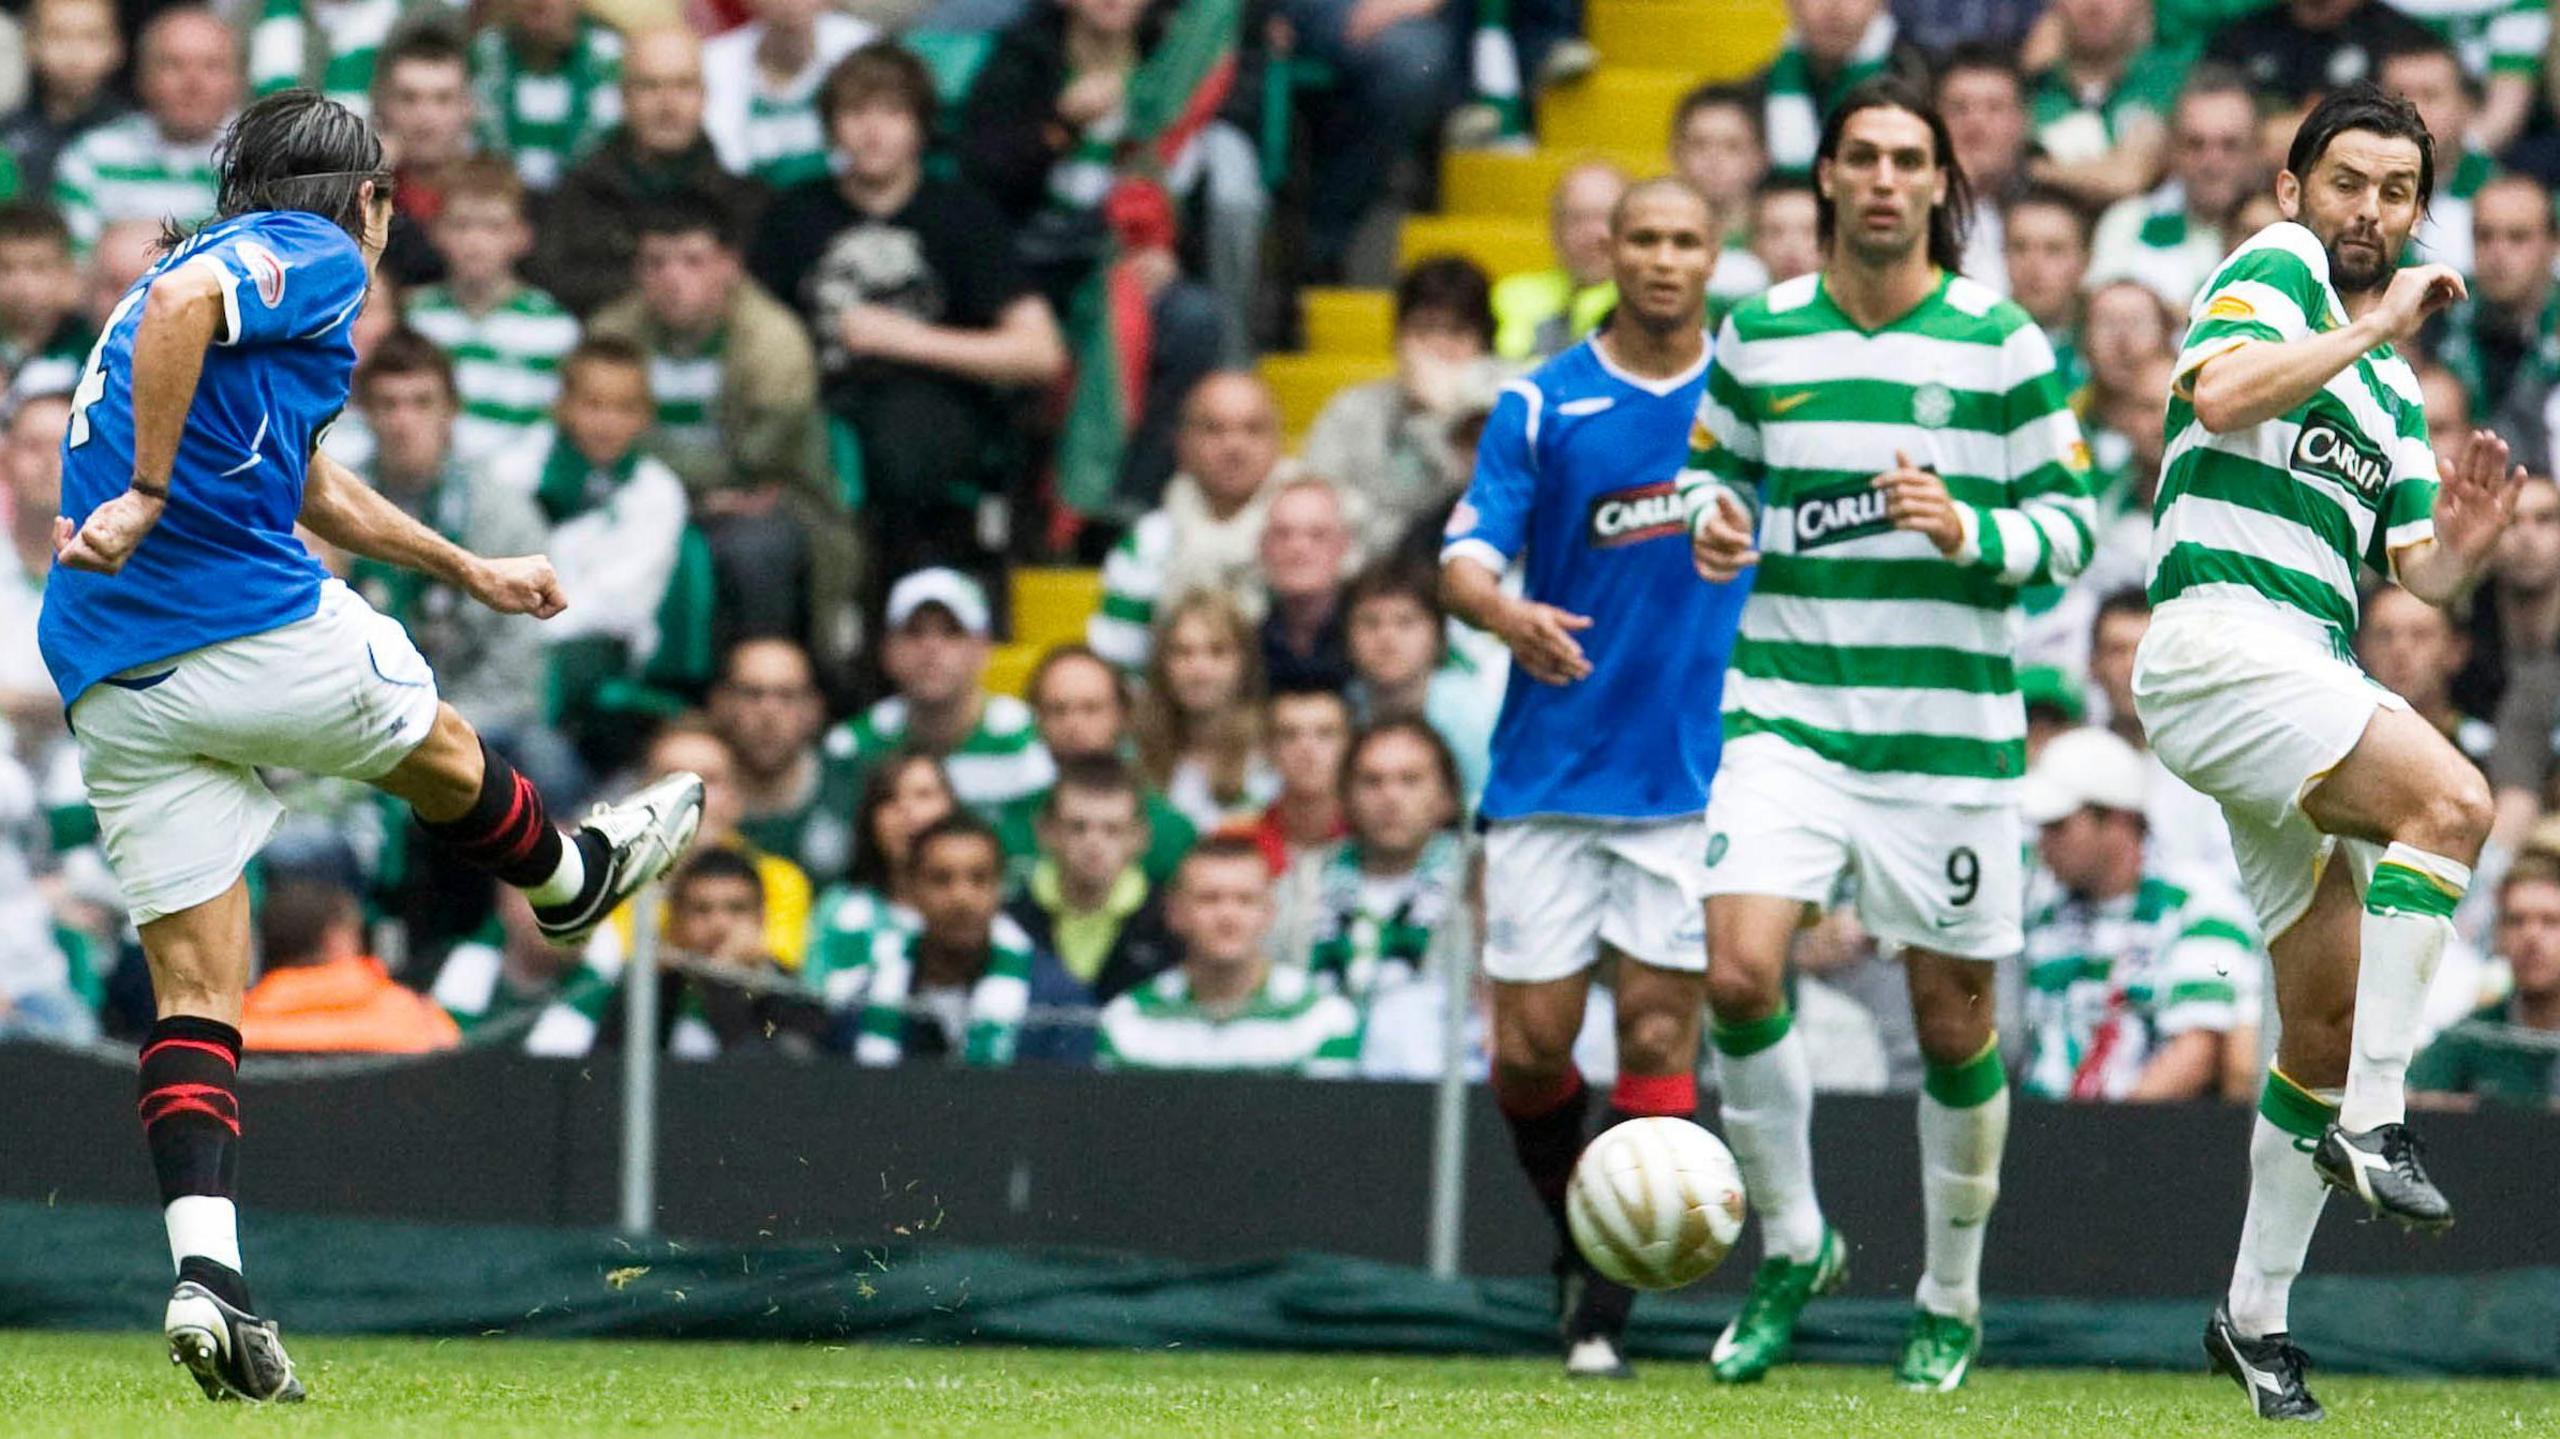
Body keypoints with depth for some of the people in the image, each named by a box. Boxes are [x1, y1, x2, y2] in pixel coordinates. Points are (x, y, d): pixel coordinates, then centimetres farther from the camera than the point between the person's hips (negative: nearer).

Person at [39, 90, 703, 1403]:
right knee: (437, 750, 25)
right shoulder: (315, 256, 0)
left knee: (193, 988, 3)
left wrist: (471, 572, 51)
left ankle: (204, 1271, -10)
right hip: (254, 630, -7)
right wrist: (151, 495, -23)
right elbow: (182, 299, -23)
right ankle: (569, 879, 53)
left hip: (111, 689, 7)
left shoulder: (231, 262, 28)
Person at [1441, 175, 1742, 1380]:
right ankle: (1578, 1238, 25)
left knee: (1657, 1033, -7)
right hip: (1551, 771, 0)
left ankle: (1607, 1303, -2)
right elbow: (1465, 558, -7)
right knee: (1529, 1050, -1)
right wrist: (1502, 612, -30)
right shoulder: (1541, 405, 1)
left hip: (1700, 772, 0)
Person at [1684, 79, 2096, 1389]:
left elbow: (2069, 527, 1)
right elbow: (1718, 459, 23)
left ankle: (1950, 1301, 24)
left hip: (1948, 727, -1)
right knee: (1740, 973, -17)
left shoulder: (2002, 344, -1)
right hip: (1786, 710, 1)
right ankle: (1792, 1246, 5)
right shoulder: (1758, 333, 6)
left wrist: (1968, 532, -18)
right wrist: (1717, 519, 0)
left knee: (1950, 1017, 4)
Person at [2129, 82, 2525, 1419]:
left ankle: (2255, 1313, 13)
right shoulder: (2275, 268, 2)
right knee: (2450, 798, -29)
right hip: (2221, 640, -9)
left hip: (2306, 678, 9)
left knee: (2328, 1014, 6)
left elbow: (2421, 574, 20)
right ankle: (2372, 1120, -29)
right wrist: (2374, 327, -14)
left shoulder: (2392, 389, 25)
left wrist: (2464, 540, -1)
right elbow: (2221, 392, -18)